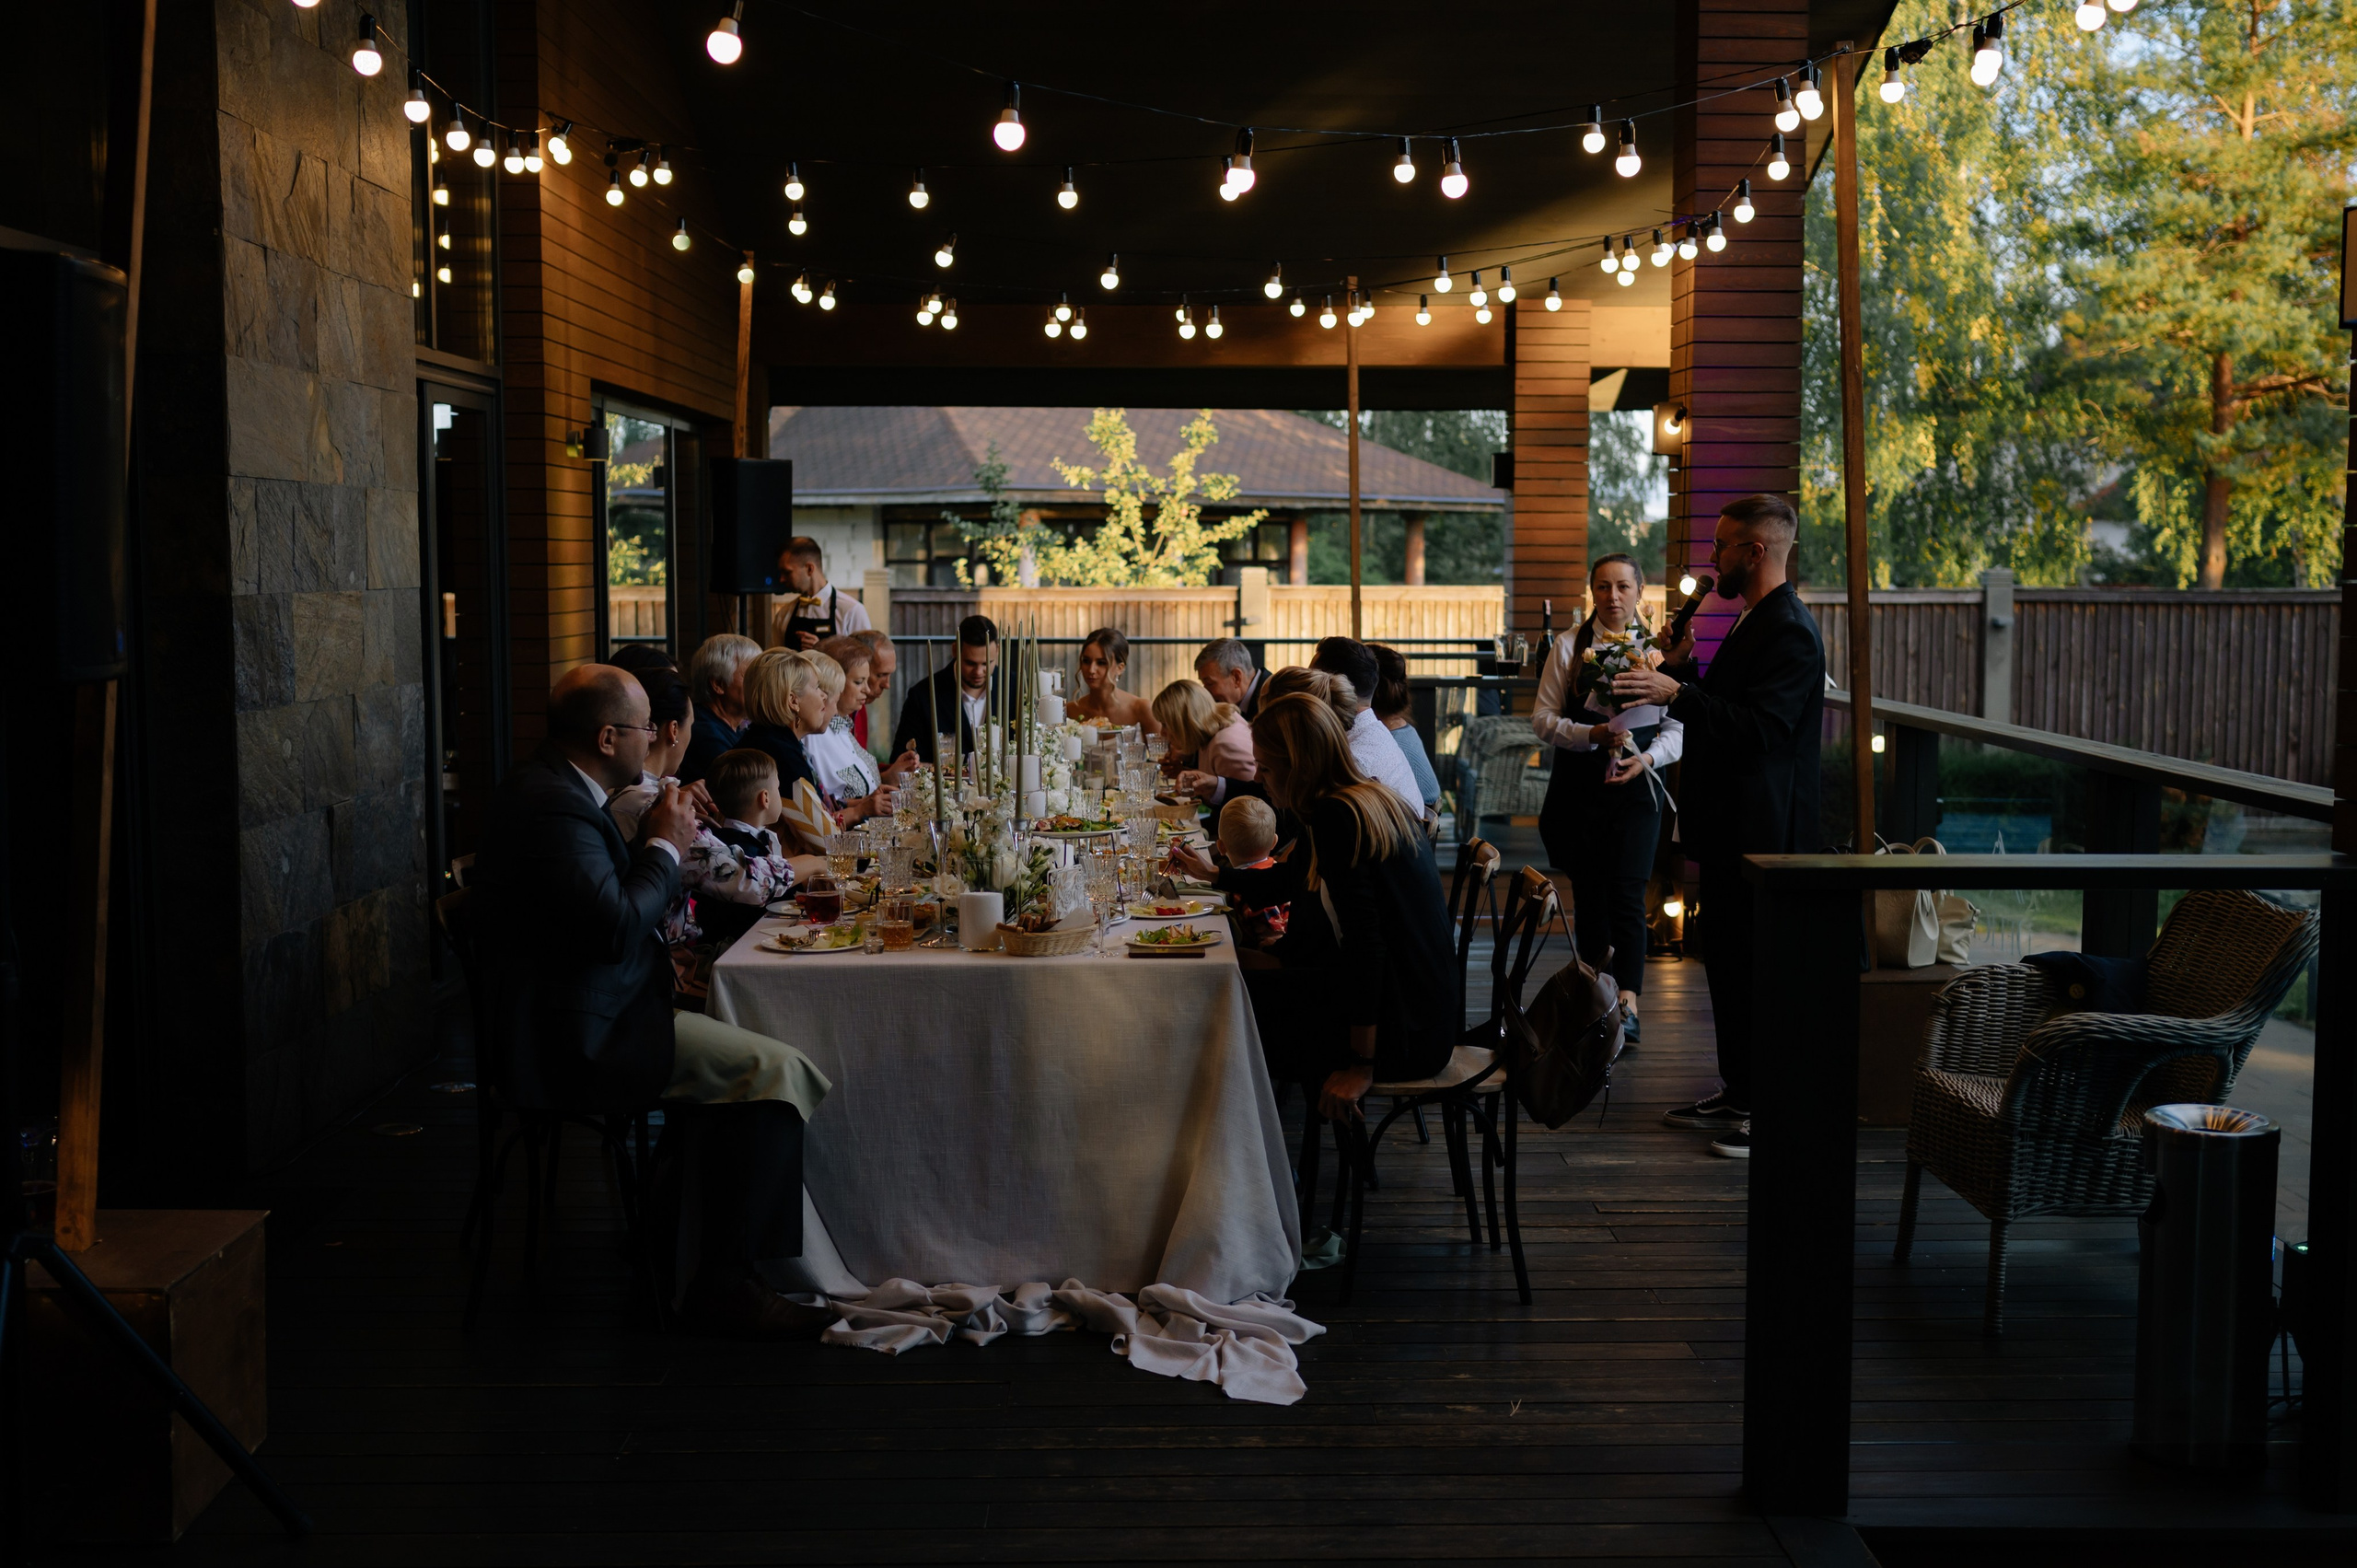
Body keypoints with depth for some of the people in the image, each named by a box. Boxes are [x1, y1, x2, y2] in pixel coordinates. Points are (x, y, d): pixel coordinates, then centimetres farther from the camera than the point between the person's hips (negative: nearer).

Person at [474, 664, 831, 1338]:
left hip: (577, 1017, 11)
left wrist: (649, 840, 8)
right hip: (582, 1040, -11)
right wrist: (666, 846, -13)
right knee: (776, 1069, -17)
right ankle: (726, 1283, -10)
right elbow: (616, 927, -27)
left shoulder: (547, 785, 14)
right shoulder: (555, 807, -20)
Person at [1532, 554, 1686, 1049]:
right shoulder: (1568, 647, 5)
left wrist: (1647, 757, -16)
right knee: (1588, 897, 7)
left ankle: (1627, 1006, -14)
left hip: (1637, 787, -1)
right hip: (1580, 786, 1)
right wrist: (1594, 734, -15)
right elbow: (1543, 719, 0)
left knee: (1627, 896, -10)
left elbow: (1677, 728, 3)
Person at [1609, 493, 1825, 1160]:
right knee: (1727, 962, 17)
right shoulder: (1753, 622, 16)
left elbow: (1762, 729, -28)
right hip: (1731, 832, 11)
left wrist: (1677, 694, -32)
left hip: (1763, 835, -11)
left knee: (1759, 969, -4)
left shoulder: (1790, 631, -18)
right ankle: (1738, 1093, 28)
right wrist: (1682, 668, 11)